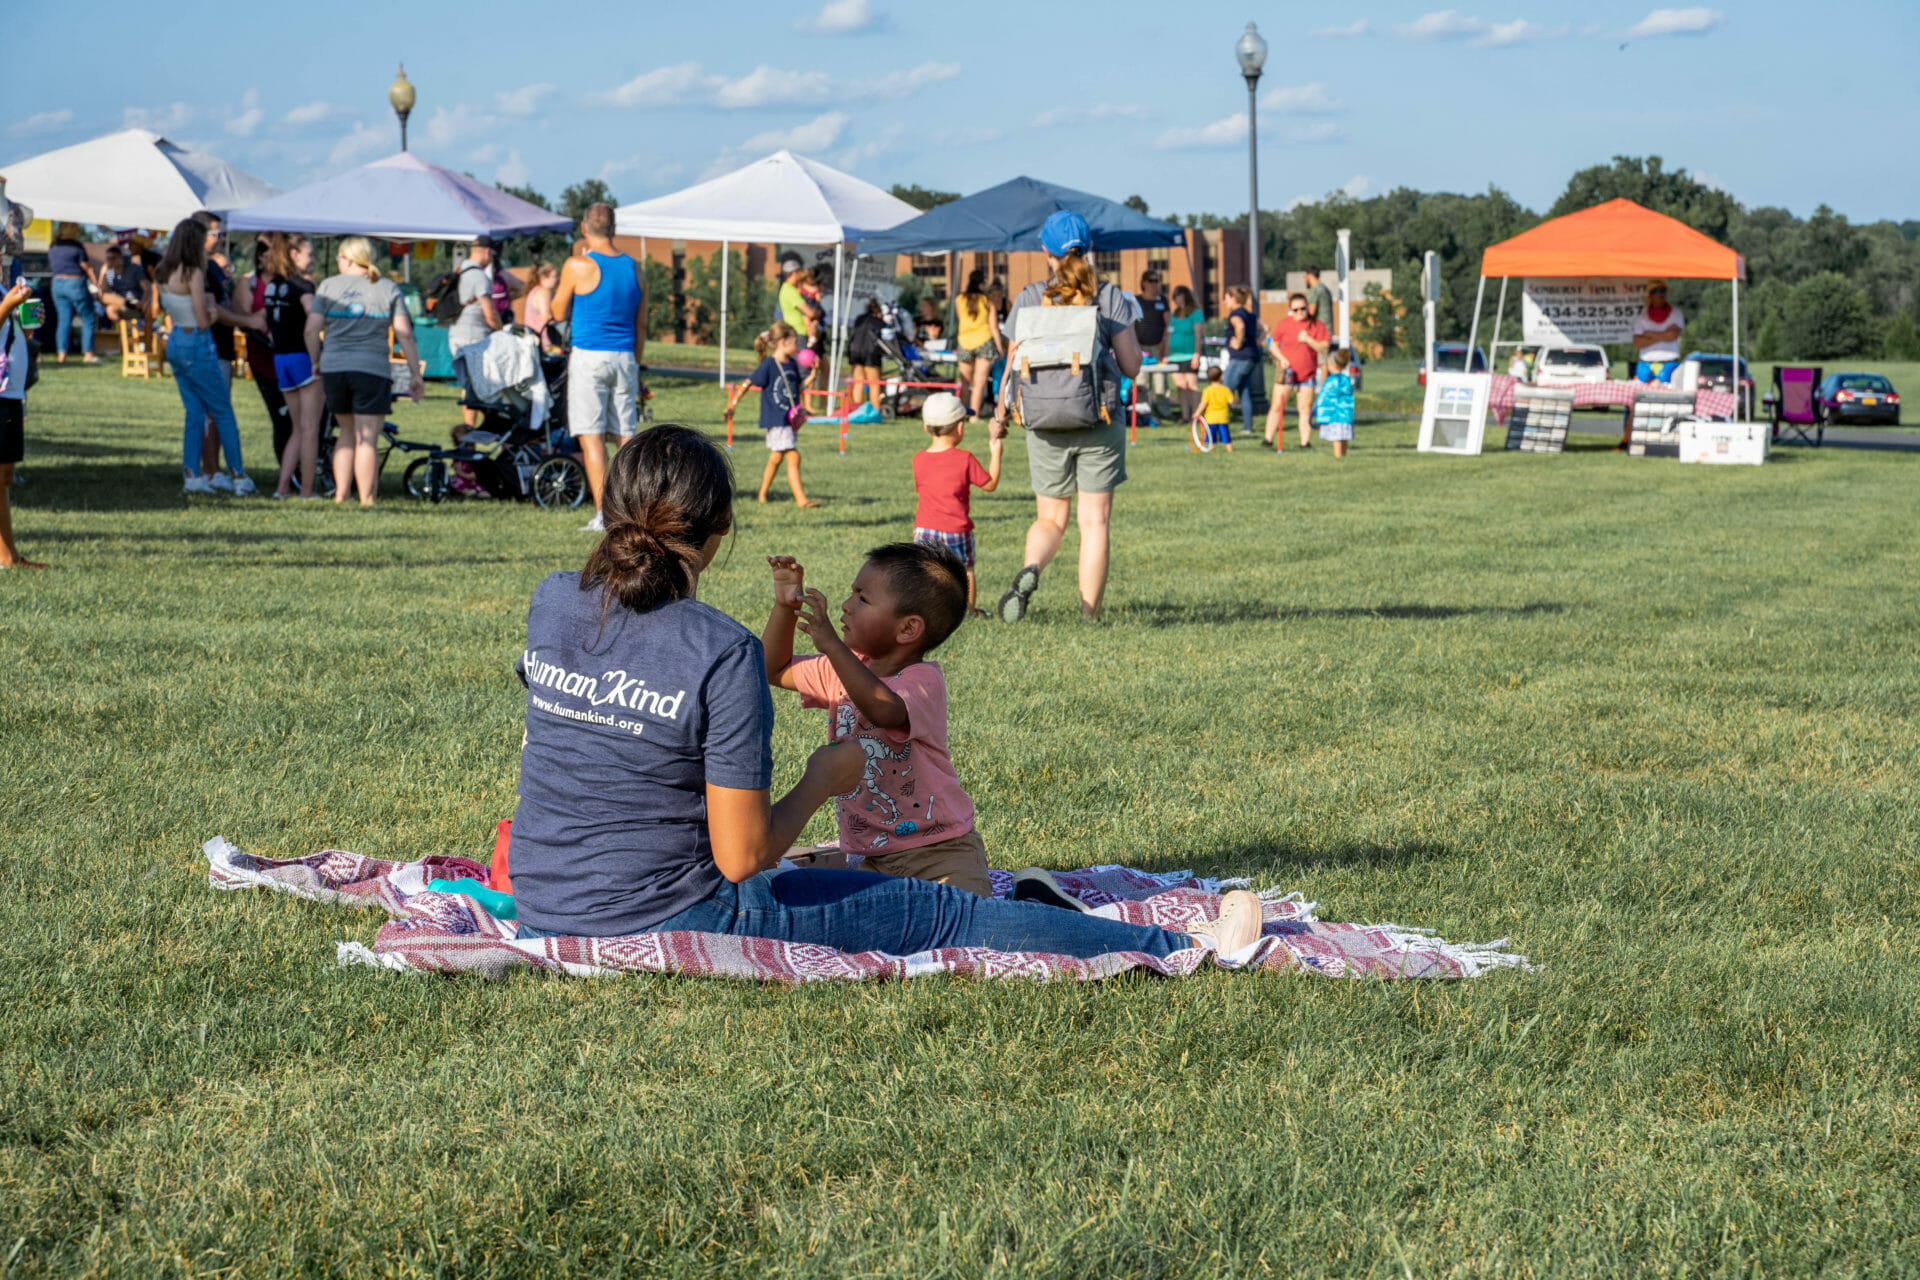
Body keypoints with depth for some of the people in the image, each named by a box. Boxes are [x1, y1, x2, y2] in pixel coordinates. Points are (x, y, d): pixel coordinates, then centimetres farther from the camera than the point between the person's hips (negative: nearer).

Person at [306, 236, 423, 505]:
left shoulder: (328, 286, 7)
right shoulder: (389, 289, 5)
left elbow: (312, 329, 1)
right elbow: (404, 334, -1)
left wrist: (316, 363, 14)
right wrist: (415, 374, 3)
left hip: (333, 369, 2)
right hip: (372, 370, -2)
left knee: (347, 432, 18)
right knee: (367, 439, -2)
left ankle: (340, 495, 14)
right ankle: (366, 501, -5)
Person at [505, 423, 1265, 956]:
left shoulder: (551, 605, -2)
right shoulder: (722, 654, -18)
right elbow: (741, 858, -17)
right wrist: (826, 779, 0)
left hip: (544, 920, 6)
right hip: (667, 925, -6)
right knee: (936, 915, 6)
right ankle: (1186, 950, 16)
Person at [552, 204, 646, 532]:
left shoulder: (578, 266, -9)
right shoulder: (634, 268, 7)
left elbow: (560, 314, 3)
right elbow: (641, 324, 12)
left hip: (589, 358, -5)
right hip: (624, 358, 5)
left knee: (592, 439, -4)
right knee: (627, 437, 9)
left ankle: (603, 515, -9)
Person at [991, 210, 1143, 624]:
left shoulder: (1030, 299, -1)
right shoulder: (1110, 298, -3)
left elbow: (1014, 367, 1)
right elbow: (1131, 366, -4)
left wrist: (1001, 415, 16)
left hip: (1047, 424, 1)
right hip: (1100, 422, -1)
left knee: (1050, 520, 13)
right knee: (1095, 521, 6)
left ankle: (1030, 571, -18)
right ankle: (1089, 615, 4)